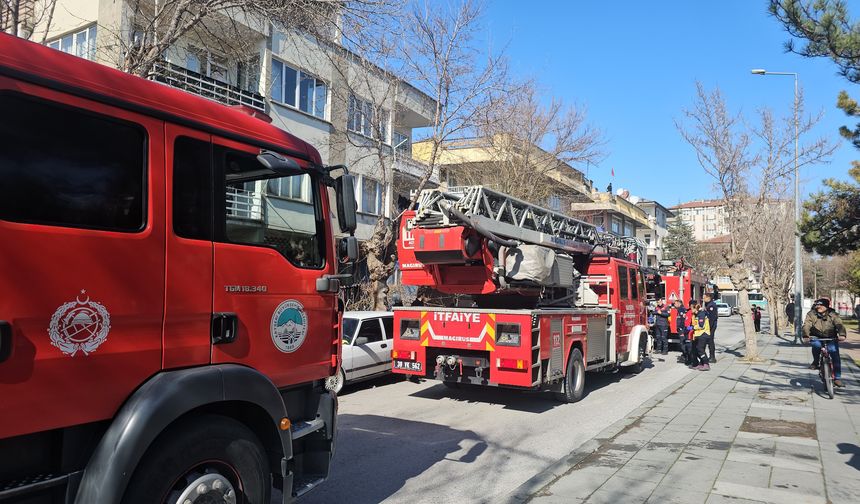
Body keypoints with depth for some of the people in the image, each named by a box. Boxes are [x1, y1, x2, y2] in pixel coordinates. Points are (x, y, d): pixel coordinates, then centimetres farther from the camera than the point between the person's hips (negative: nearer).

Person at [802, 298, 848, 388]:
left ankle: (837, 378, 2)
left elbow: (839, 325, -17)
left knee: (835, 357, -8)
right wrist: (806, 336, -34)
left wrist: (842, 335, -37)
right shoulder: (811, 314, -5)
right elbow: (806, 325, -16)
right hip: (817, 338, -1)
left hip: (831, 339, 1)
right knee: (816, 345, -35)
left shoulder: (833, 315, -3)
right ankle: (815, 362, -8)